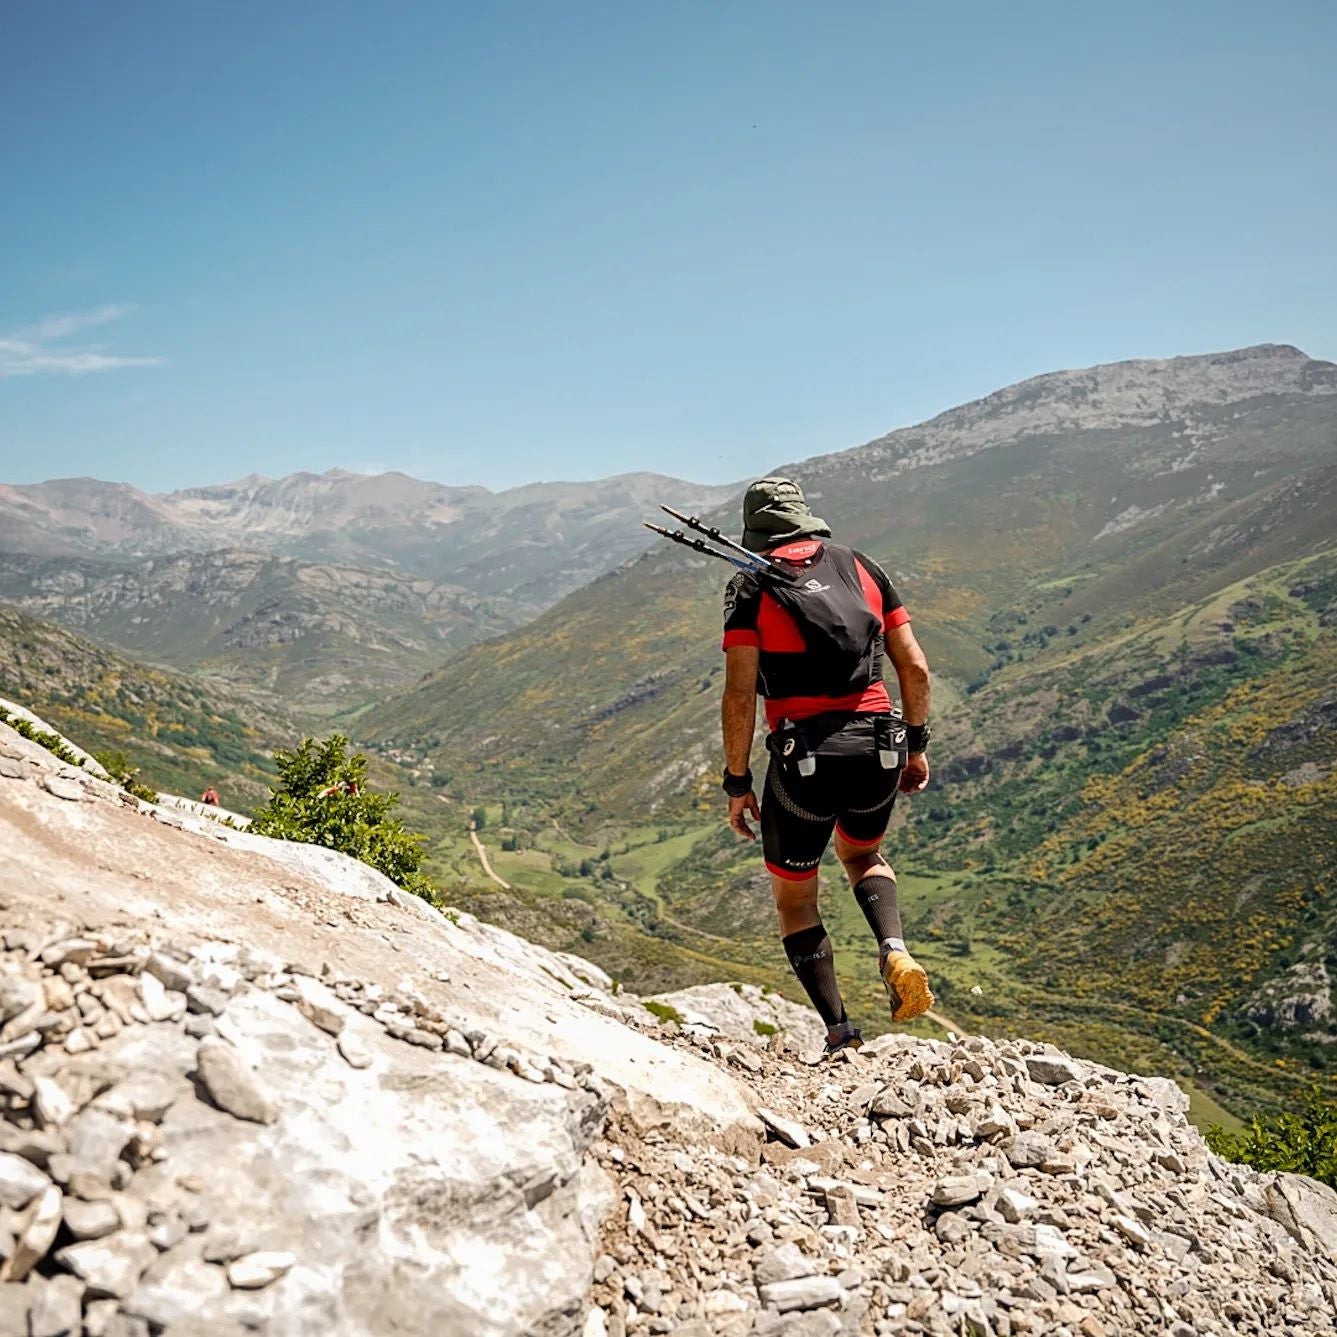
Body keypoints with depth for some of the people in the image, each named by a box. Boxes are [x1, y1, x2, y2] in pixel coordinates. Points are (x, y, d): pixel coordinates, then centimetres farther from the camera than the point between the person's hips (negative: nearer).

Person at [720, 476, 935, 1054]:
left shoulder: (751, 586, 0)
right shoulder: (862, 568, 11)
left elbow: (739, 695, -8)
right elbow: (916, 669, 7)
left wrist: (737, 783, 0)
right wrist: (916, 744, 19)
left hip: (803, 758, -4)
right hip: (879, 749, 4)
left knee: (794, 897, 18)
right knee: (862, 855, 33)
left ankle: (840, 1034, 12)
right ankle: (895, 951, 6)